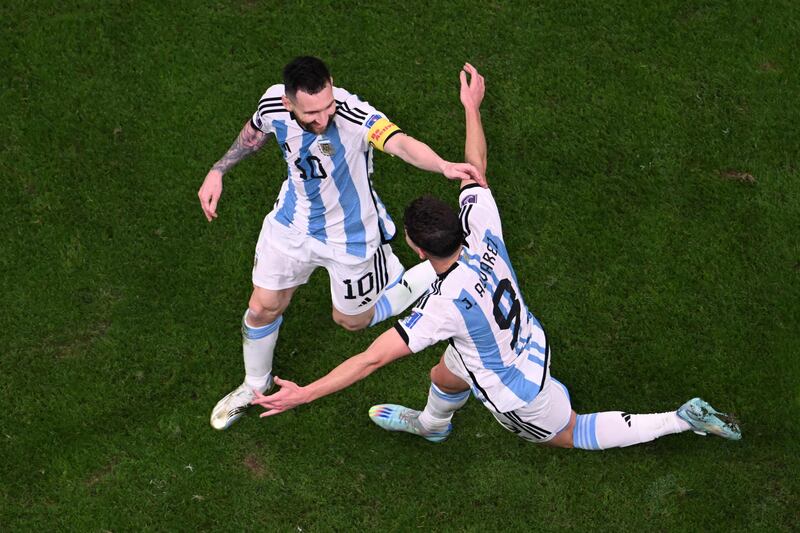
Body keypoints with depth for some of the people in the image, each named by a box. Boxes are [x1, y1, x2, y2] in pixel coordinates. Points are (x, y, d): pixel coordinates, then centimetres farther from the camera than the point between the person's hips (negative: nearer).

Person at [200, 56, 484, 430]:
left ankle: (438, 272, 38)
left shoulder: (354, 116, -38)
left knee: (352, 320, 17)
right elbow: (254, 133, 5)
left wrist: (444, 166, -76)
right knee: (262, 308, 14)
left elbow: (400, 143, -58)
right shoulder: (273, 104, -21)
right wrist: (217, 171, 4)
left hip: (351, 235, -4)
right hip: (294, 221, 4)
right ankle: (255, 384, 45)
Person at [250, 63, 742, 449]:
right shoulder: (482, 226, -24)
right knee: (444, 377, 32)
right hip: (529, 344, 7)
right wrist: (472, 107, 8)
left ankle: (682, 420, 21)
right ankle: (431, 425, 68)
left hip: (515, 391, -7)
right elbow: (477, 165, -6)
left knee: (571, 434, 22)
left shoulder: (444, 304, -40)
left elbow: (374, 358, -40)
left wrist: (305, 393, -35)